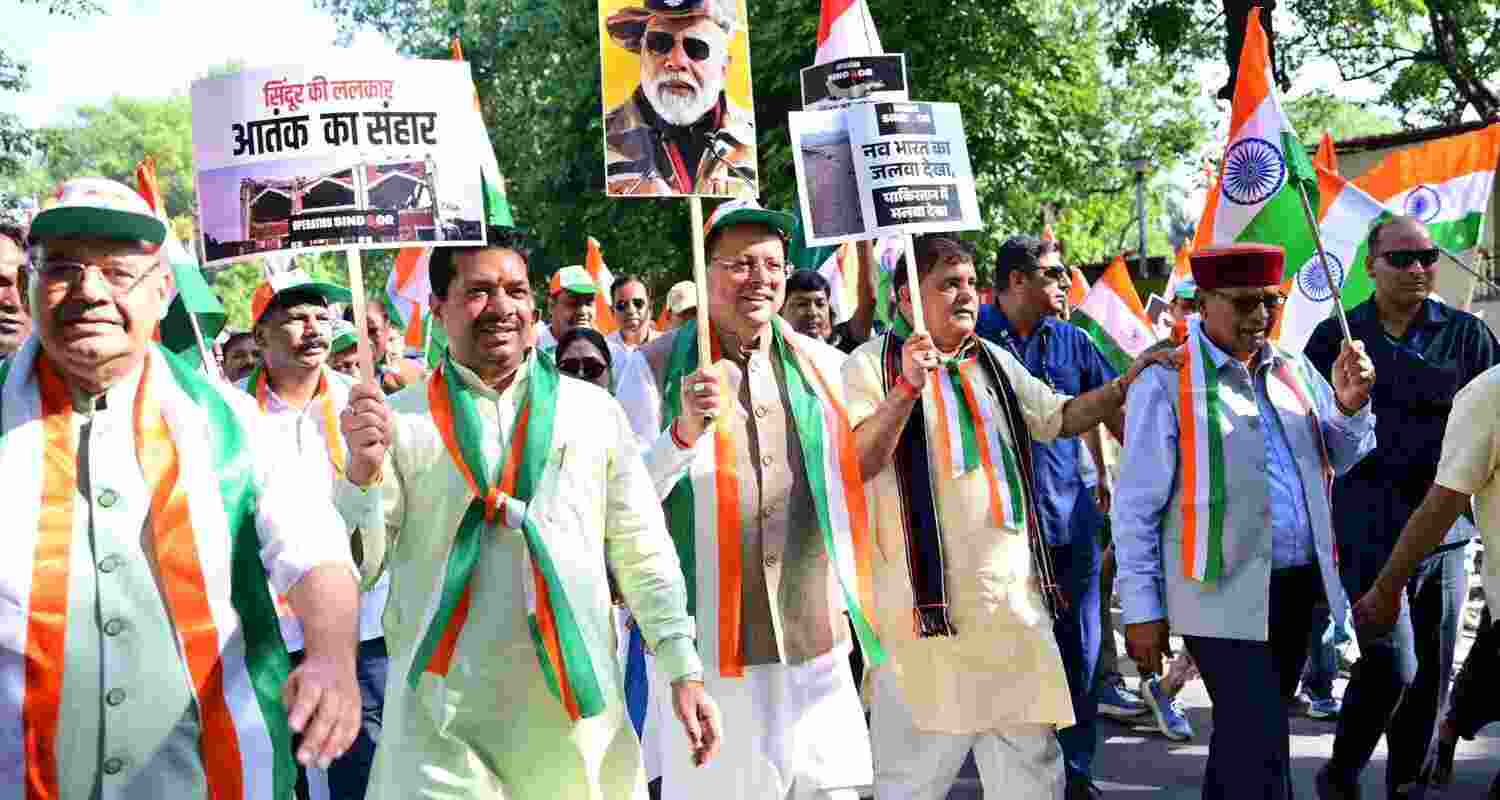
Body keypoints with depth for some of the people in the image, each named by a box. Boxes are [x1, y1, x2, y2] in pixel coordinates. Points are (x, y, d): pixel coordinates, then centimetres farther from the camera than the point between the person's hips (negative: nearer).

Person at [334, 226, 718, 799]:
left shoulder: (593, 410, 7)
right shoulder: (400, 421, 2)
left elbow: (642, 550, 8)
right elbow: (358, 567, -1)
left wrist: (684, 670, 3)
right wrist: (364, 471, -17)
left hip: (576, 708, 2)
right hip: (442, 717, -1)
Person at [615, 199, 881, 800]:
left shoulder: (820, 364, 7)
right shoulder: (656, 368, -4)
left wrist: (848, 600, 15)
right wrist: (684, 431, -24)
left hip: (815, 638, 3)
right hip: (705, 646, -3)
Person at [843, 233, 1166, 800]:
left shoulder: (995, 362, 16)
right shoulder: (871, 365, -5)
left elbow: (1060, 417, 25)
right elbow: (854, 463, -16)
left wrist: (1126, 384, 12)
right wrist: (906, 388, -26)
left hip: (1015, 594, 6)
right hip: (930, 600, -6)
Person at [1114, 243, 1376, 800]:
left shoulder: (1294, 371, 10)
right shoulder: (1168, 381, -9)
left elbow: (1346, 458, 15)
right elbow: (1135, 506, -8)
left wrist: (1351, 405, -5)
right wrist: (1142, 609, -9)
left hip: (1298, 587, 6)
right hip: (1224, 596, -6)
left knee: (1246, 735, 19)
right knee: (1262, 752, -8)